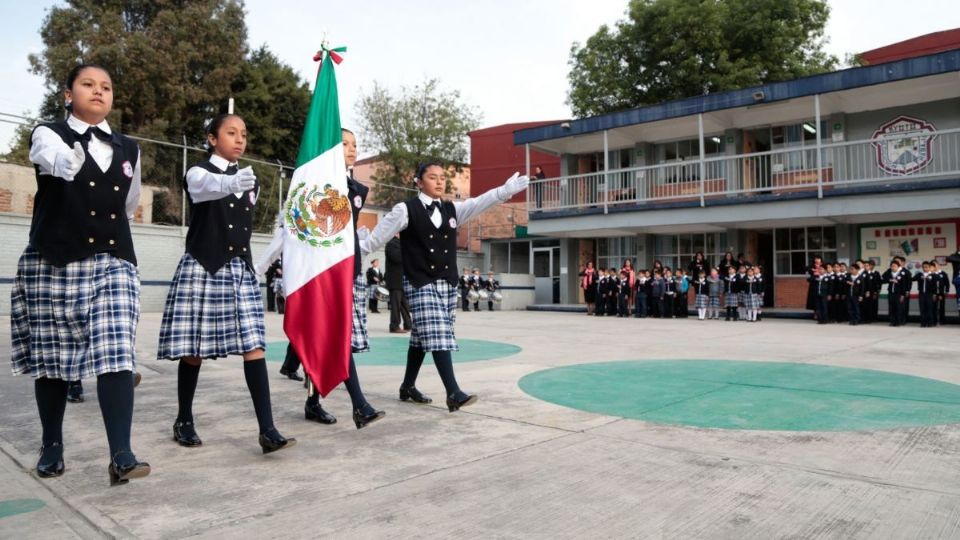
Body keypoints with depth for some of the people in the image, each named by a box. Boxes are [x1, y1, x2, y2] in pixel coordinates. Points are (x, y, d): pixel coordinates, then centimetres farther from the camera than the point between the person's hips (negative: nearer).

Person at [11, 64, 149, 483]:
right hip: (52, 264, -2)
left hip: (112, 263, 2)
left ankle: (121, 456, -13)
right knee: (51, 359, 8)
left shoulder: (129, 149, 12)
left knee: (116, 354, -12)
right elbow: (50, 156, -26)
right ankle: (52, 447, 26)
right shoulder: (49, 133, 0)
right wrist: (64, 162, -45)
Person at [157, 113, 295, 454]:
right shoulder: (198, 173, -4)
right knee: (194, 349, 3)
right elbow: (210, 187, -30)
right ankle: (184, 421, 24)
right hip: (202, 269, -4)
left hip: (240, 270, 4)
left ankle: (267, 430, -10)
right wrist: (233, 183, -50)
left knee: (253, 345, -7)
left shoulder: (250, 180, 13)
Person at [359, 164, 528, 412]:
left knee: (422, 337, 14)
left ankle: (408, 387, 27)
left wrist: (506, 190, -18)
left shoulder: (452, 209, 9)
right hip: (420, 284, -6)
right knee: (437, 335, -14)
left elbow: (478, 203, -4)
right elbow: (377, 237, -1)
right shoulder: (406, 209, -5)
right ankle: (453, 393, -16)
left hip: (448, 284, 6)